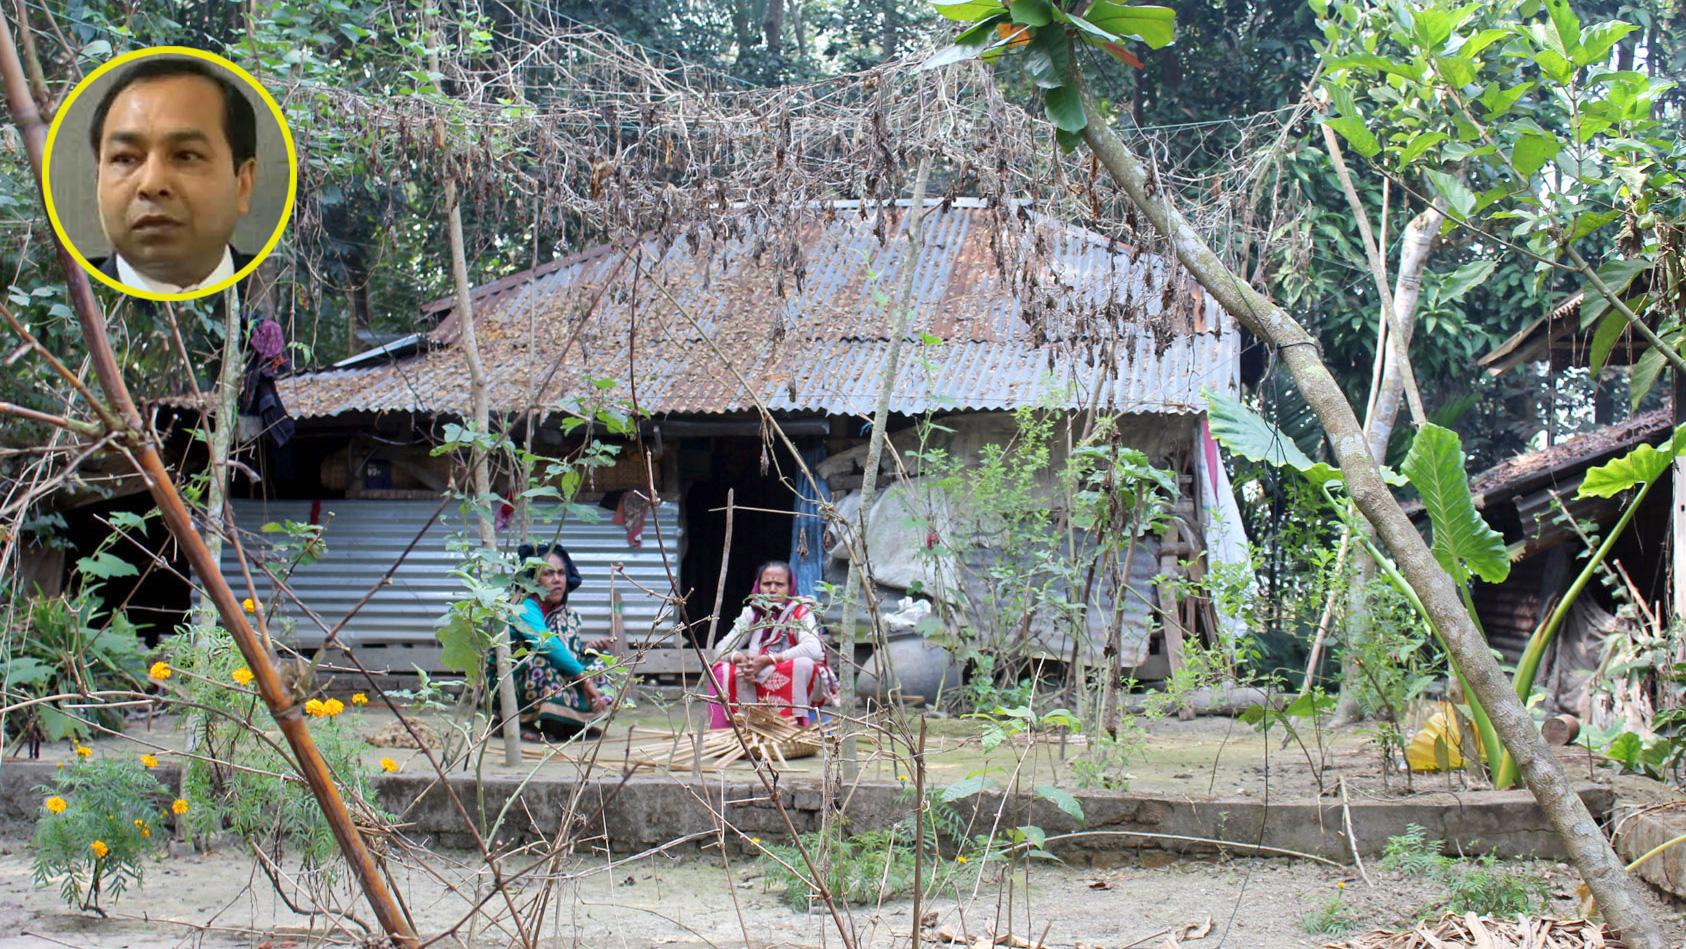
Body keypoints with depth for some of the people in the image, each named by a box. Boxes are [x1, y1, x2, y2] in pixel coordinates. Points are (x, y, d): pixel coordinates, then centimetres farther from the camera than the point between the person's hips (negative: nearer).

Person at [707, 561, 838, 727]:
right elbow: (721, 648, 1)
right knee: (722, 671, -17)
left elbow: (814, 649, -27)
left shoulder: (801, 613, -8)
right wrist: (740, 659, -23)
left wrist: (768, 660, -30)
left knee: (803, 664, -34)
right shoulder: (751, 613, 6)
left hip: (798, 688, -4)